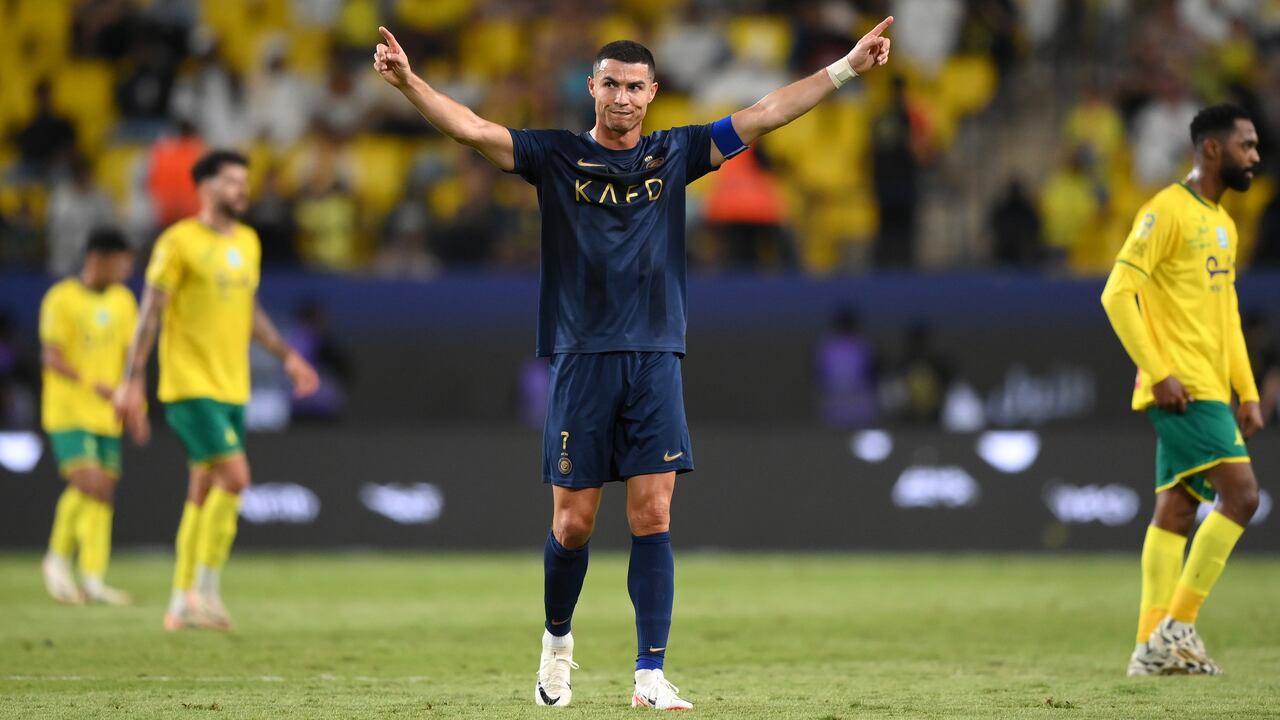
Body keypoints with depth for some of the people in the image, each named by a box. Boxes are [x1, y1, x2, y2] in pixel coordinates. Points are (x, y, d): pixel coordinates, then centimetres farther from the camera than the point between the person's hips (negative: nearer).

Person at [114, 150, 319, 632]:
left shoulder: (247, 241, 13)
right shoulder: (179, 241, -9)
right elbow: (150, 312, -9)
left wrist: (287, 356, 19)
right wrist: (132, 380, -12)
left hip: (232, 388, 7)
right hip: (191, 385, -7)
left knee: (205, 492, 9)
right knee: (235, 475, -18)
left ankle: (182, 603, 15)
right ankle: (206, 588, -8)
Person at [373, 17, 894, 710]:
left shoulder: (674, 154, 9)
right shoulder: (556, 155, 4)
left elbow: (763, 115, 9)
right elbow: (475, 129, -8)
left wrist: (845, 67, 4)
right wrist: (409, 83, -23)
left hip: (655, 360, 1)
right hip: (582, 360, -1)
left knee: (653, 515, -5)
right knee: (573, 521, 2)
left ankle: (650, 677, -5)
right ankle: (558, 640, 28)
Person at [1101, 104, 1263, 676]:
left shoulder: (1222, 224, 19)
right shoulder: (1168, 211, -10)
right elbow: (1117, 294, -15)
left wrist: (1247, 392, 18)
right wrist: (1158, 373, -19)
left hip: (1208, 390, 9)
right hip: (1181, 388, -9)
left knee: (1176, 511, 7)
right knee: (1240, 493, -15)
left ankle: (1153, 646, 8)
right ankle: (1177, 625, -11)